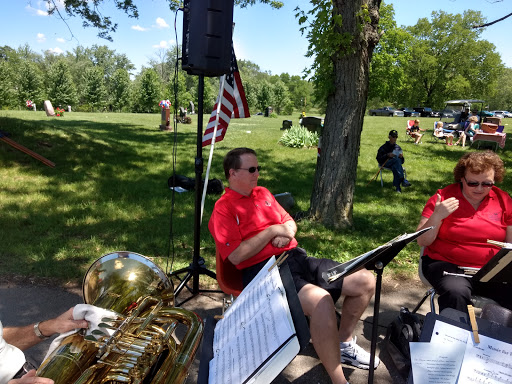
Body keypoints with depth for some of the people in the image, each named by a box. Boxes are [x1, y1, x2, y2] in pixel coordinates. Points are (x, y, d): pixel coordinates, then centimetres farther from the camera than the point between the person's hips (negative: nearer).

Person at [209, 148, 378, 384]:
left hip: (295, 257, 8)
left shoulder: (263, 194, 18)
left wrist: (286, 232, -1)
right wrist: (272, 231, -11)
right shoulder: (223, 210, -6)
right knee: (321, 301, -36)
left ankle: (344, 343, 22)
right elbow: (236, 255, -16)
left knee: (366, 281, 1)